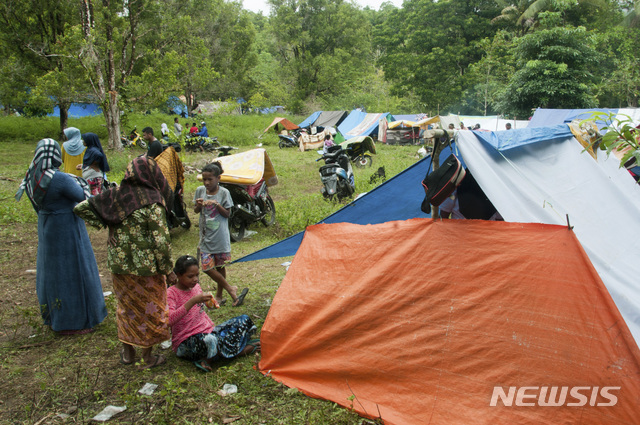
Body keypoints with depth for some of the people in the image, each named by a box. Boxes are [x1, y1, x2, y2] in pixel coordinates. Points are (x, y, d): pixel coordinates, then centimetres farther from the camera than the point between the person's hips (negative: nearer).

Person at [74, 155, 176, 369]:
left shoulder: (114, 195, -1)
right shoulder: (152, 202, -18)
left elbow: (81, 208, 7)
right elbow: (161, 241, -18)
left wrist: (105, 224, 9)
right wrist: (168, 270, -8)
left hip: (119, 264, 5)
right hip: (146, 267, -5)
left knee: (126, 306, 22)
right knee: (149, 310, 12)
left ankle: (127, 352, 36)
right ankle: (148, 357, 25)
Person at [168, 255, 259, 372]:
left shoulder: (196, 286, 10)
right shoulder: (171, 293, -11)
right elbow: (170, 320, -30)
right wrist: (193, 301, -35)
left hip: (207, 332, 8)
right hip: (186, 343, -8)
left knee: (244, 320, -2)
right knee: (209, 340, -41)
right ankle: (240, 350, -14)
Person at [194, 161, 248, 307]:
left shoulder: (224, 193, -7)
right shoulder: (200, 191, 2)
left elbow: (227, 214, -5)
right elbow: (196, 211, 12)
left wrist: (217, 204, -22)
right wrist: (198, 206, -11)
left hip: (220, 236, -3)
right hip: (206, 236, 3)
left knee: (220, 265, 7)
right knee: (207, 267, 0)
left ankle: (219, 295, 22)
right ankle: (231, 290, 12)